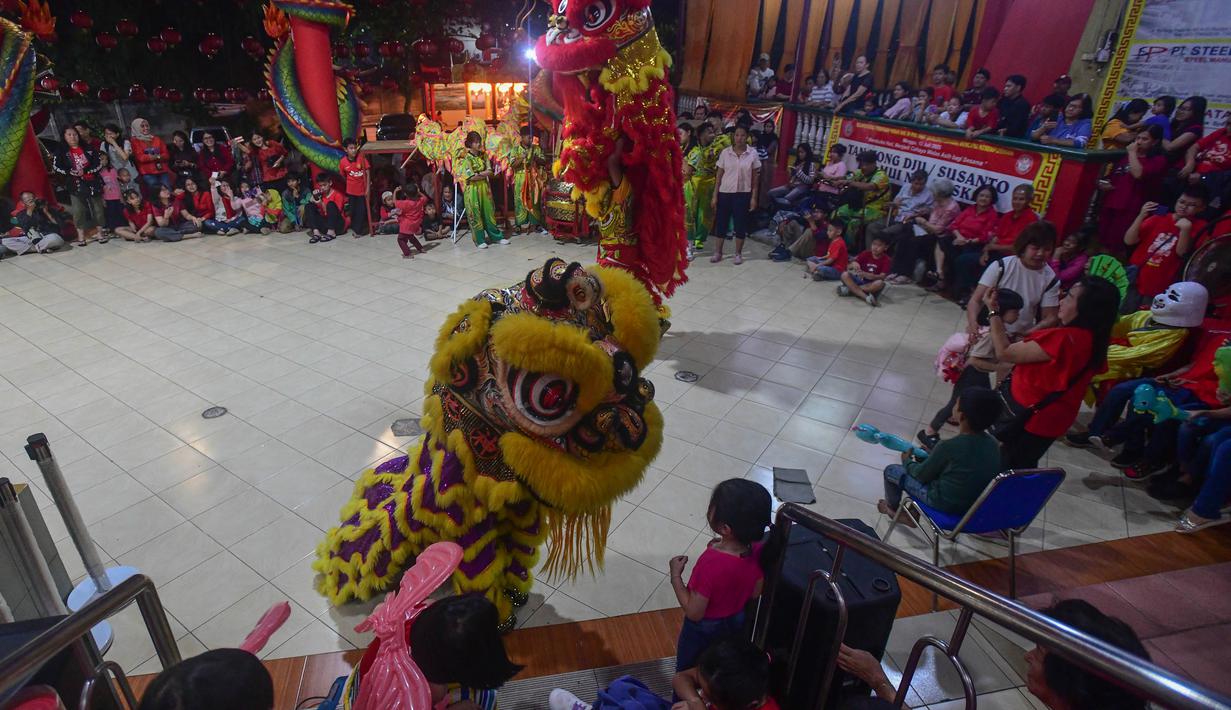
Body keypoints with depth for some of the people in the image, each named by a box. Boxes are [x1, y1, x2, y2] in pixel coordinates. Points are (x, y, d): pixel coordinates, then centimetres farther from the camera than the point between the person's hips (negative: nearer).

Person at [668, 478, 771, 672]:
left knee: (686, 673, 24)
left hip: (705, 628, -5)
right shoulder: (756, 549, -22)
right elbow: (756, 592, -4)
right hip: (736, 621, 5)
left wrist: (675, 576, -20)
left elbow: (694, 613, -29)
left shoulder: (710, 565, -41)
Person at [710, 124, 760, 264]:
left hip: (743, 194, -1)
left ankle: (738, 253, 19)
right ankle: (718, 252, 19)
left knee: (741, 223, 5)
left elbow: (755, 177, 2)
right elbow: (719, 175, 2)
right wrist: (715, 195, -1)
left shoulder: (753, 153, -2)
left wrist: (753, 197, -2)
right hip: (725, 192, 1)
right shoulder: (725, 152, -2)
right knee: (721, 222, 6)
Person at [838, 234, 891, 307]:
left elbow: (882, 277, -21)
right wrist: (853, 264, -32)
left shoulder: (886, 260, -6)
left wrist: (865, 274, -38)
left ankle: (849, 289, -29)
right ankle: (866, 297, -38)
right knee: (845, 275, -25)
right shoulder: (865, 254, 0)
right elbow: (848, 267, -5)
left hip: (871, 284, -3)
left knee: (880, 283, -36)